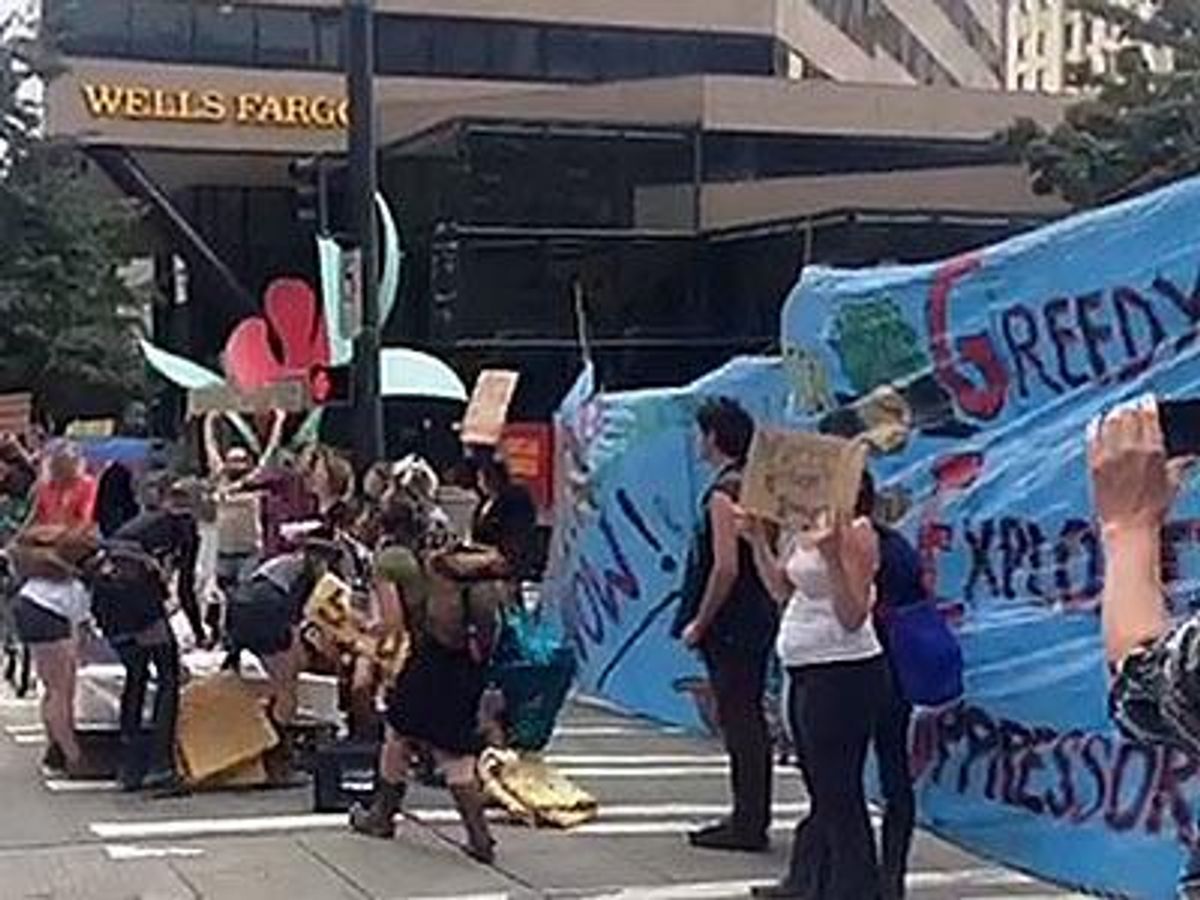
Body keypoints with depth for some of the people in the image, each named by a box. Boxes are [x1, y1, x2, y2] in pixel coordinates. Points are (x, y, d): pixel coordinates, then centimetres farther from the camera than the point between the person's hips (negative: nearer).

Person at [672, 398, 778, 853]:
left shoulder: (723, 493, -16)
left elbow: (726, 568, -22)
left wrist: (699, 623, -15)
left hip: (730, 627, -10)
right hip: (757, 621, 10)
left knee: (738, 720, -5)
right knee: (748, 720, 14)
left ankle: (748, 824, -1)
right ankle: (750, 819, 22)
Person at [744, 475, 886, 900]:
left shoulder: (855, 533, -15)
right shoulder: (803, 530, 11)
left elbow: (852, 618, -20)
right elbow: (781, 590, 21)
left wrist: (832, 559, -31)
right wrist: (758, 540, 13)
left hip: (843, 673, -10)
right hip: (805, 671, 10)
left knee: (838, 791, -4)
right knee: (821, 787, 20)